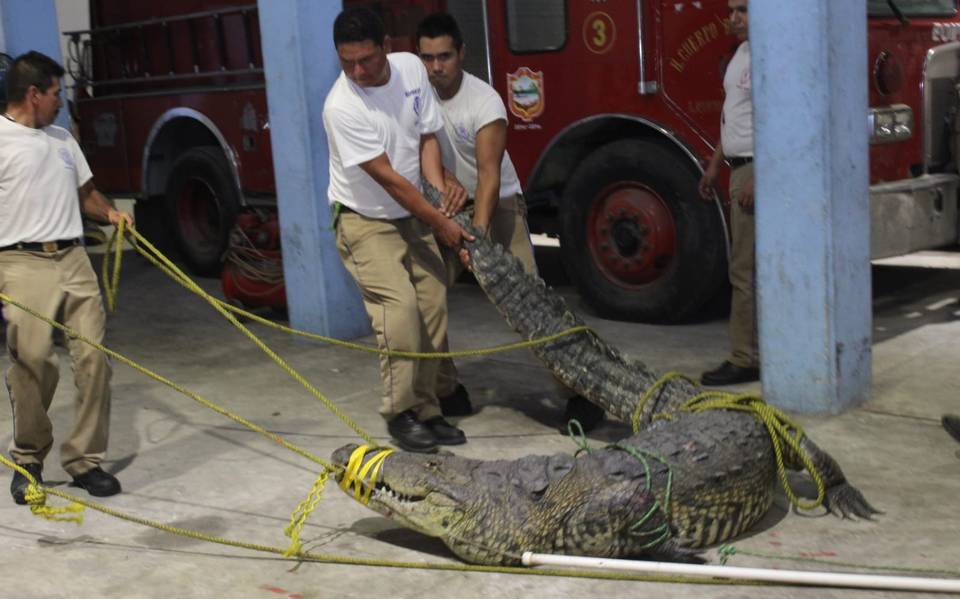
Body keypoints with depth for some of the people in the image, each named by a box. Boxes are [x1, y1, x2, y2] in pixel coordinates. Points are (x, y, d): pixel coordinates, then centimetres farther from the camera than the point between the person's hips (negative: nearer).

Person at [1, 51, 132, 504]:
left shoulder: (63, 139, 18)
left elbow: (85, 193, 25)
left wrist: (109, 213, 4)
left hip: (74, 259, 6)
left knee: (94, 358, -1)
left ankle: (85, 460, 8)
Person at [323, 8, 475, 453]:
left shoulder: (411, 68, -7)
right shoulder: (341, 107, -24)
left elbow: (427, 137, 2)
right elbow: (387, 178, -21)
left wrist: (440, 188, -15)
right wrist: (441, 223, -17)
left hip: (413, 215, 6)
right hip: (366, 222, -6)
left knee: (433, 311, 3)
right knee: (400, 309, -18)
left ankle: (426, 411, 12)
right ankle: (400, 413, -5)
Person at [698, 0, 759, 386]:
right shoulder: (743, 54, 17)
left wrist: (758, 180, -25)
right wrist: (715, 165, 22)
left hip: (759, 169, -10)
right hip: (742, 169, 10)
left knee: (746, 270, -8)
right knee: (757, 268, 14)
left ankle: (745, 360, -2)